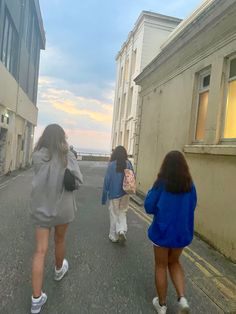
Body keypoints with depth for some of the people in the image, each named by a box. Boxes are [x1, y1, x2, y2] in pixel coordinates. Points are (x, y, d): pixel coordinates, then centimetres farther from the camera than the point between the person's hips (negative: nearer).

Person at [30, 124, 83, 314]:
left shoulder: (37, 156, -6)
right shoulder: (67, 156, -13)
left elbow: (41, 178, 4)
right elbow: (78, 181, -14)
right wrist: (65, 181, 2)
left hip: (40, 207, 2)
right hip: (62, 207, -1)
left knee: (40, 250, 7)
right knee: (59, 241, 23)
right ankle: (59, 270, 49)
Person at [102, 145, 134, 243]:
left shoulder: (111, 165, -12)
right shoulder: (128, 164, -4)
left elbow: (107, 181, -9)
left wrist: (104, 196, -2)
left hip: (114, 194, -2)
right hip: (125, 194, 2)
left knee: (114, 215, 12)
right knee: (122, 213, 18)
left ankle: (114, 236, 22)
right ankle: (122, 230, -2)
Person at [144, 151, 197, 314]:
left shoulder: (162, 184, -16)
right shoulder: (190, 185, -5)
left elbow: (149, 207, -11)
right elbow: (192, 207, 8)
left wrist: (151, 192, 3)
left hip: (162, 231, -3)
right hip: (183, 232, 3)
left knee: (161, 266, 16)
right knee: (174, 262, 26)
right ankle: (182, 298, 14)